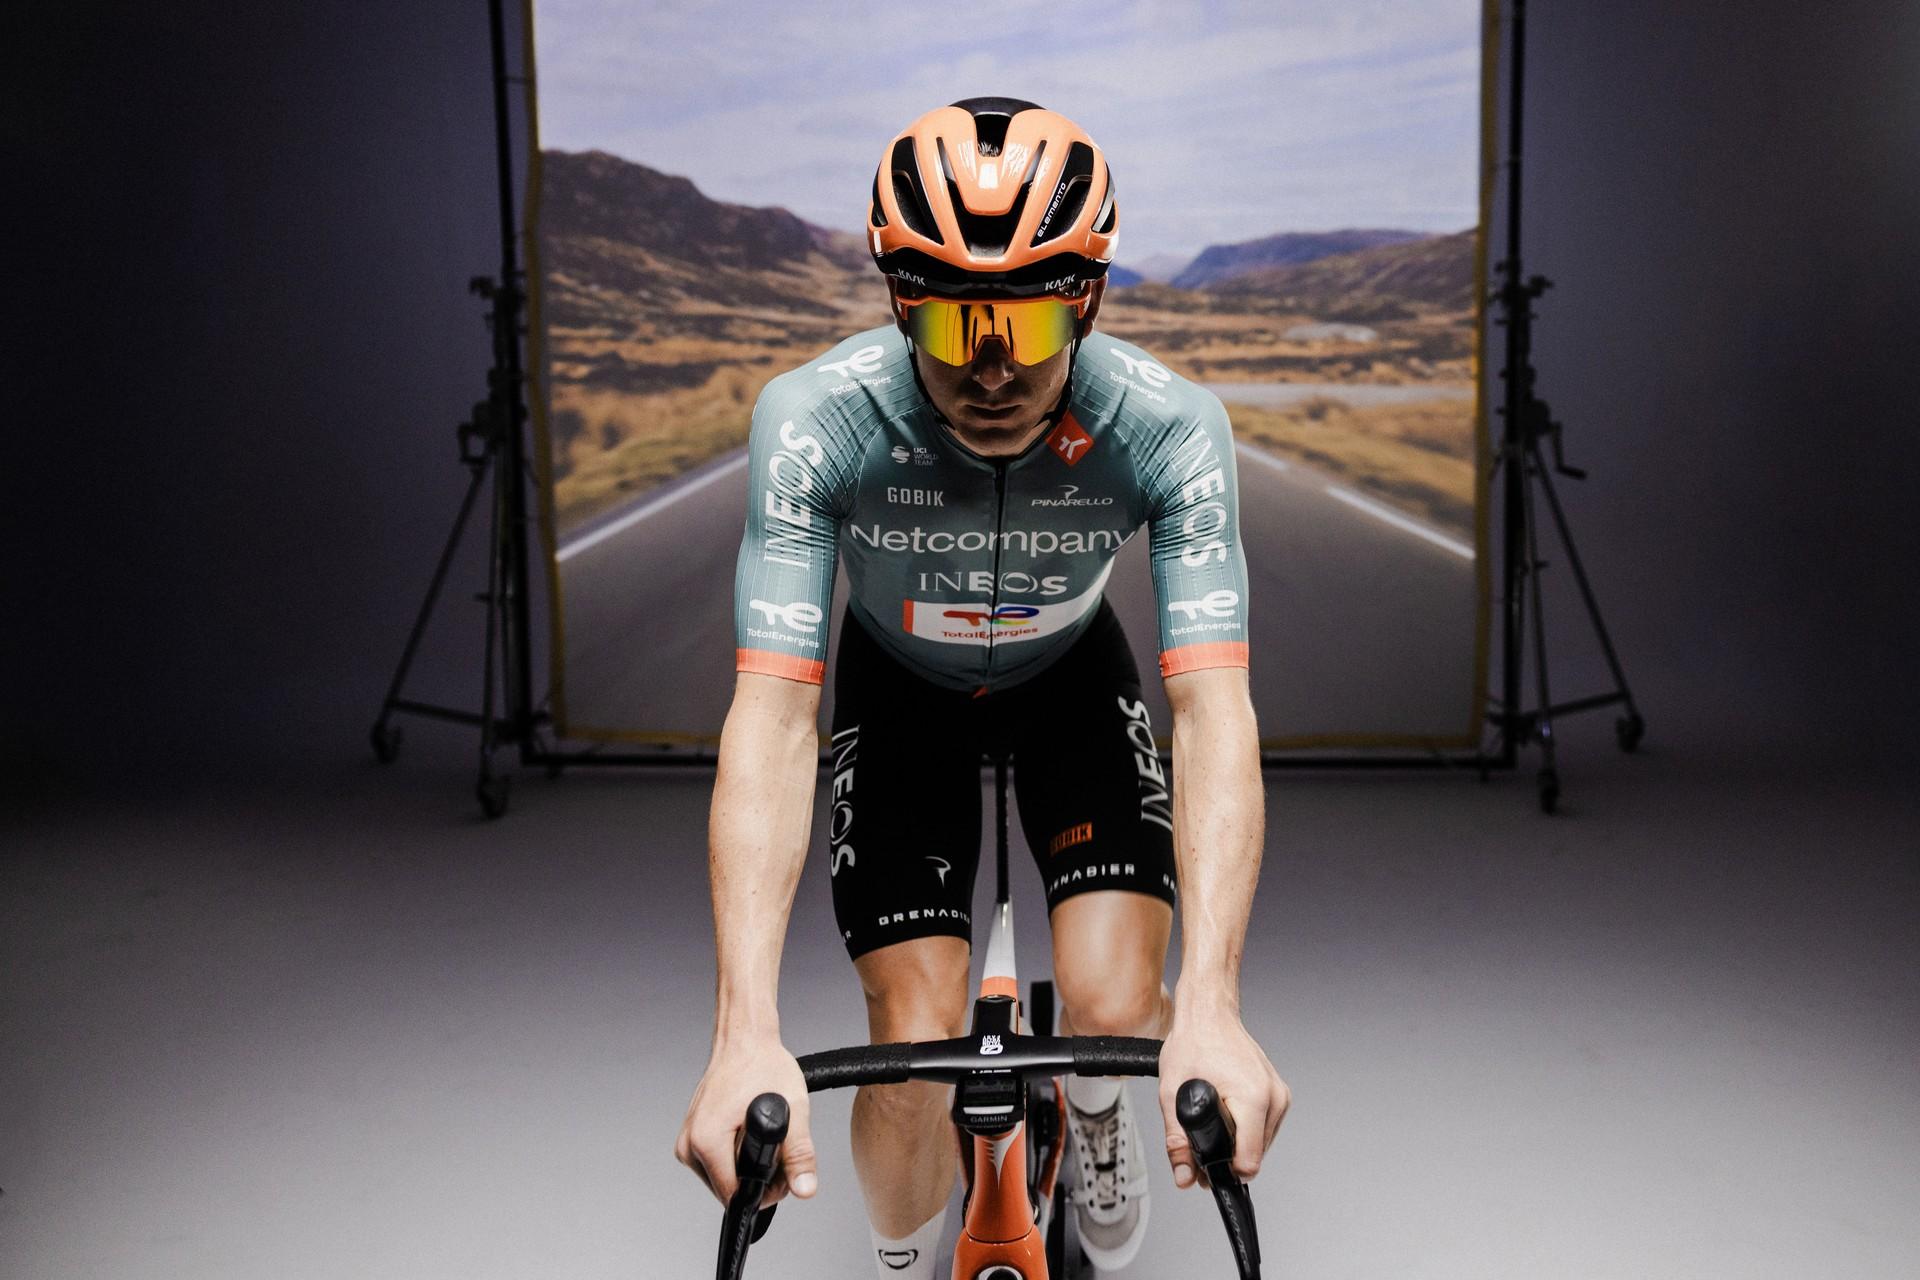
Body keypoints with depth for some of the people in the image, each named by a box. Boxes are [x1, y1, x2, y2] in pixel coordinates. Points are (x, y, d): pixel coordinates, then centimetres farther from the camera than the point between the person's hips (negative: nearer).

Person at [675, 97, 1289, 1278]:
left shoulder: (1167, 424, -33)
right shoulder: (817, 419, -35)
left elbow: (1216, 709, -39)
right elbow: (772, 717, -40)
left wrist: (1210, 1007, -51)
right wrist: (747, 1032, -49)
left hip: (1070, 673, 1)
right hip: (903, 686, 0)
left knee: (1118, 1010, -15)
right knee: (916, 1052, -12)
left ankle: (1096, 1106, 25)